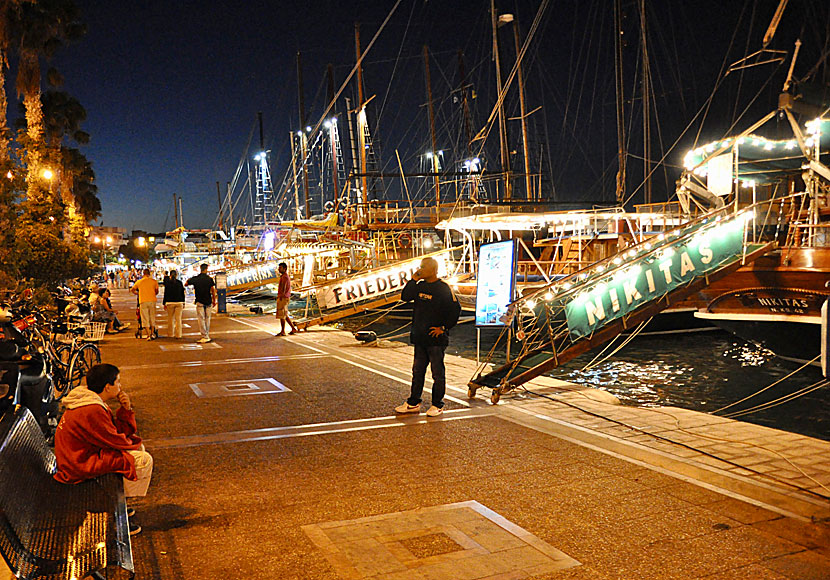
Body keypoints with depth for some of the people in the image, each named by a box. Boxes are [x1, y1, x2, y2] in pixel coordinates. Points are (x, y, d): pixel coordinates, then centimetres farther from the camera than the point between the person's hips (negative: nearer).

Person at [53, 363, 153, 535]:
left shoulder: (95, 403, 7)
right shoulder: (91, 411, -26)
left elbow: (119, 431, 10)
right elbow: (116, 441, -18)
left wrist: (126, 410, -6)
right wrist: (135, 442, 1)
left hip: (82, 455, 11)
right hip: (79, 467, -11)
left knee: (138, 449, 19)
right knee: (143, 460, -13)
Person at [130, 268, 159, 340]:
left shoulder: (139, 282, 4)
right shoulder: (154, 281, 2)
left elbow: (132, 290, 17)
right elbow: (157, 292, 8)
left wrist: (137, 294, 34)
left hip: (143, 301, 0)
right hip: (152, 301, 1)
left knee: (145, 319, 3)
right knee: (152, 317, 14)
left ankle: (148, 335, -2)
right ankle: (152, 333, 13)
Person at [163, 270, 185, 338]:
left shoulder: (167, 283, -4)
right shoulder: (180, 282, 0)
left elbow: (166, 294, -2)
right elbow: (182, 293, 4)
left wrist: (164, 303, 5)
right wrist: (183, 303, 12)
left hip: (170, 303, -1)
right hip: (179, 302, 1)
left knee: (170, 319, 10)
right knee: (178, 319, 2)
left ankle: (171, 334, 15)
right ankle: (178, 335, 2)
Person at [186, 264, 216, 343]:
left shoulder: (195, 279, -5)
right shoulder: (210, 279, -3)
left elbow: (186, 284, 6)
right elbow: (213, 290, -6)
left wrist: (190, 280, 25)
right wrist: (214, 300, 3)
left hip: (200, 302, -2)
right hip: (208, 302, 2)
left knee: (201, 319, -1)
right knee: (207, 319, 12)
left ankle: (205, 337, -5)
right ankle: (207, 336, 18)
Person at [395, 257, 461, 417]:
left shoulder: (443, 288, -10)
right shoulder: (420, 286, 9)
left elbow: (455, 309, -11)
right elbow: (405, 297, 2)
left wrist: (443, 328, -11)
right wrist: (414, 279, -4)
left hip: (436, 338, -7)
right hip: (420, 337, 7)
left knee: (437, 373, 3)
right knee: (417, 370, 13)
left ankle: (437, 405, 14)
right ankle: (413, 403, 22)